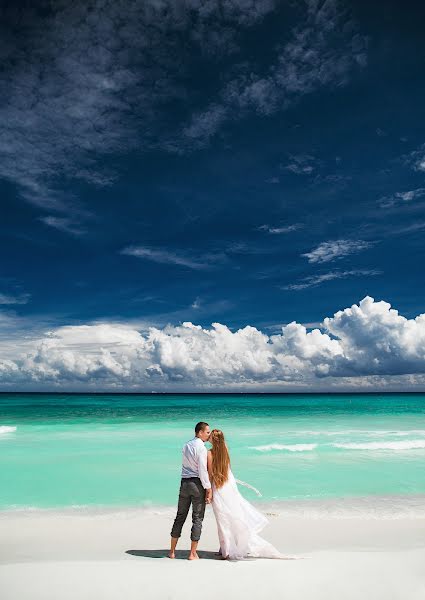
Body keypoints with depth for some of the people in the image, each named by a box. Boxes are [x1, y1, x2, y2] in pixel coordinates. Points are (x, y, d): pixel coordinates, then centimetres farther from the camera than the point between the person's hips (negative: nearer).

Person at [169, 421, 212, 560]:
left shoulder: (186, 445, 10)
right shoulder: (201, 448, -13)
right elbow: (202, 470, -16)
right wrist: (208, 489, -11)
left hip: (184, 482, 7)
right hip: (197, 483, -7)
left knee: (180, 516, 15)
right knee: (197, 518, 5)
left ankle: (172, 551, 23)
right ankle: (193, 553, 12)